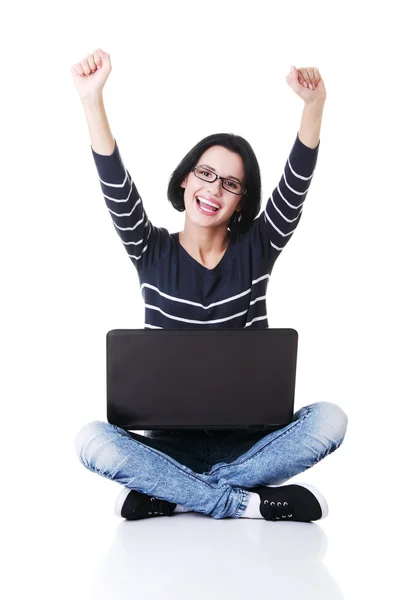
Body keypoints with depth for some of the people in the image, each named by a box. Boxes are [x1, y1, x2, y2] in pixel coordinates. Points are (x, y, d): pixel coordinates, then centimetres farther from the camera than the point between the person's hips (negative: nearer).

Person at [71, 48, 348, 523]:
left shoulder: (255, 249, 4)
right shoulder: (153, 253, 3)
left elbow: (296, 185, -11)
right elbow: (116, 189, -13)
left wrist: (313, 104, -27)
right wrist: (91, 98, -25)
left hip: (243, 441, 1)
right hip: (171, 441, -1)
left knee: (329, 420, -28)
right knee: (92, 441, -30)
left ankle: (167, 495, -21)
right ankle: (248, 503, -22)